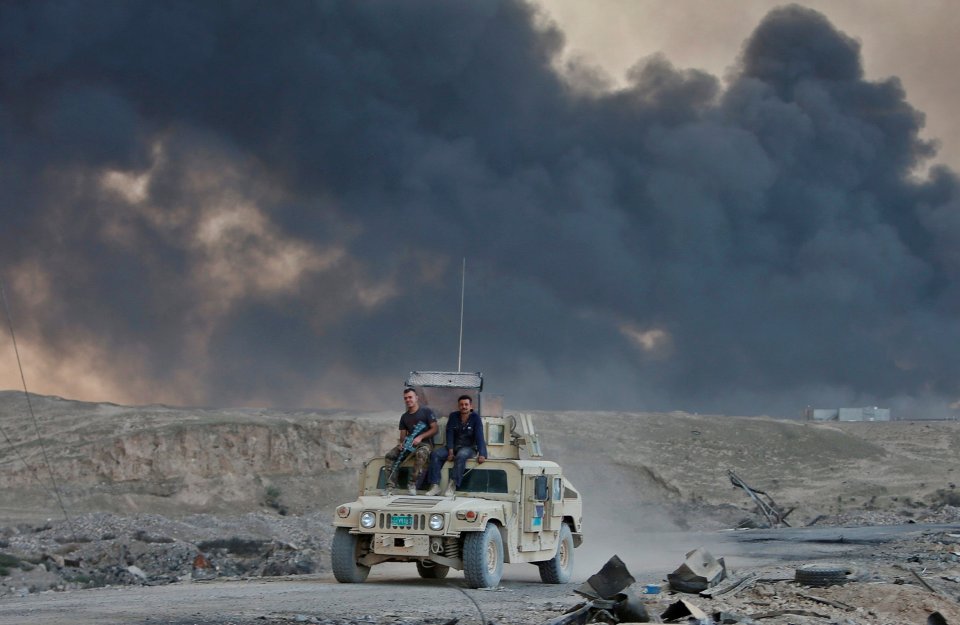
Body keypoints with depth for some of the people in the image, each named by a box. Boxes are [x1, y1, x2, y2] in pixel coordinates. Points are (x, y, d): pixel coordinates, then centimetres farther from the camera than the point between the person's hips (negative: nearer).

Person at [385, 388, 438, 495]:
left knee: (421, 453, -42)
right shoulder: (404, 417, 19)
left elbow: (435, 428, -5)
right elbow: (403, 434, 17)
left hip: (425, 443, -6)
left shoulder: (426, 411, 2)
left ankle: (412, 483, -34)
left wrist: (420, 437, -17)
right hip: (409, 443, 6)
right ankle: (391, 485, -21)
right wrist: (401, 443, -8)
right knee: (390, 455, -18)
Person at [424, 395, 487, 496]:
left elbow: (479, 436, -15)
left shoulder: (475, 418, -6)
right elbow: (449, 434, -4)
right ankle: (435, 485, -26)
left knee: (461, 456, -38)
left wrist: (481, 454, -29)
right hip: (454, 446, 4)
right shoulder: (453, 416, 3)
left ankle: (452, 486, -38)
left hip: (469, 447, -4)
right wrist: (450, 451, -18)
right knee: (435, 455, -21)